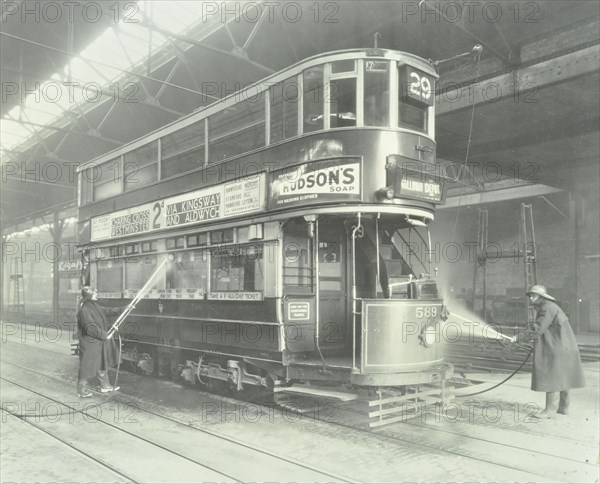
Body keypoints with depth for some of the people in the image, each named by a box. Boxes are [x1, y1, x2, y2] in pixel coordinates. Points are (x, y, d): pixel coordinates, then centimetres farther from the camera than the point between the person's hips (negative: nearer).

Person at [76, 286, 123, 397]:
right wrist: (104, 334, -19)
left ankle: (105, 385, 31)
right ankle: (81, 390, 16)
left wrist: (122, 309, 16)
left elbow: (106, 310, 19)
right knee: (87, 366, 2)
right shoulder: (84, 309, -23)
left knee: (102, 363, 18)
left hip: (99, 342, 10)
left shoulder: (94, 305, 7)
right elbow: (90, 328, -26)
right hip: (89, 343, -10)